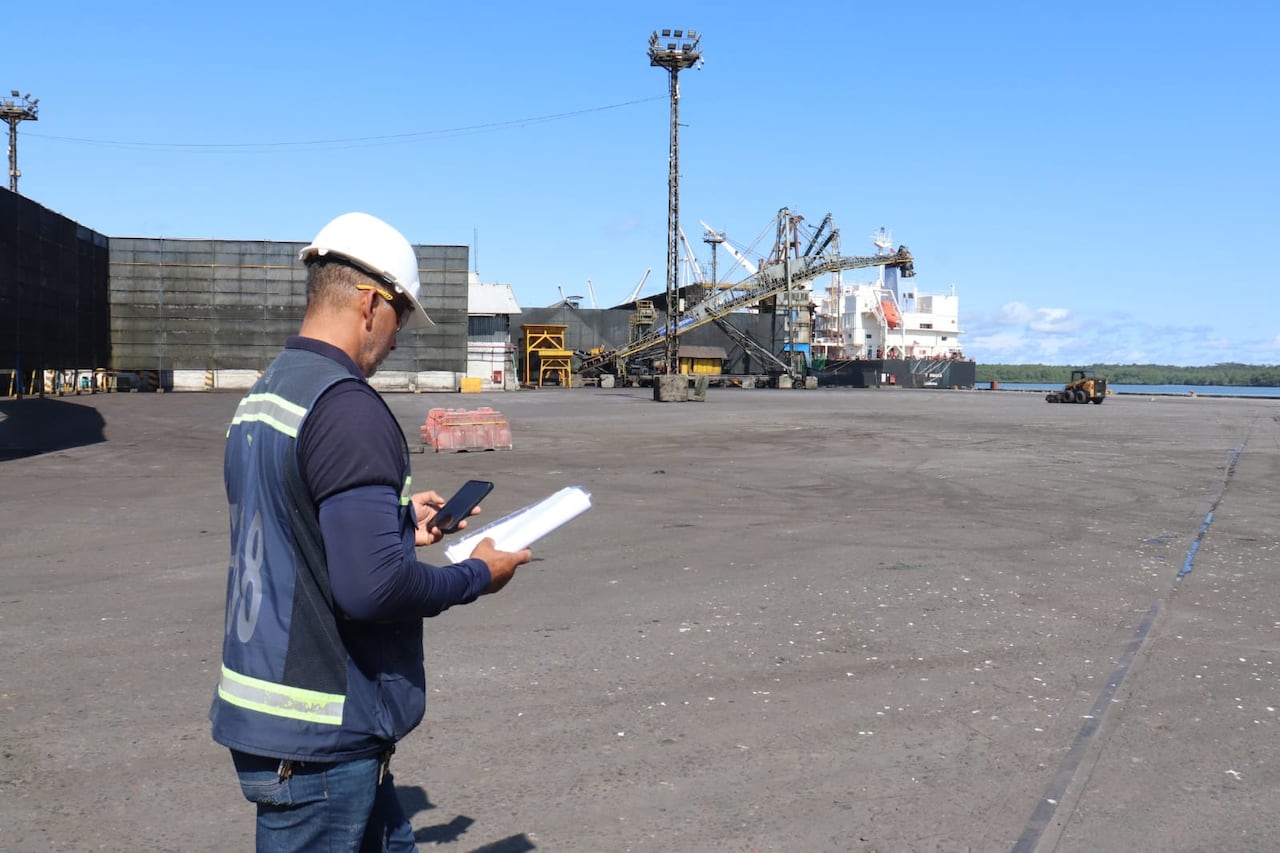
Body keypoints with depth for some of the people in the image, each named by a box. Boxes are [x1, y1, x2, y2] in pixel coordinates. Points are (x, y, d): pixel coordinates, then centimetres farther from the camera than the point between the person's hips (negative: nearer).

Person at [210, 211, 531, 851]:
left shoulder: (259, 397, 8)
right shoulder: (347, 407, -21)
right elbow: (373, 585, -27)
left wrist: (399, 523, 18)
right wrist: (478, 575, -11)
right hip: (318, 735, -9)